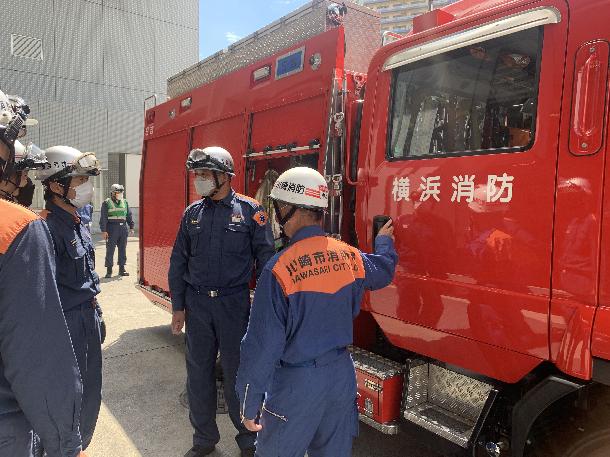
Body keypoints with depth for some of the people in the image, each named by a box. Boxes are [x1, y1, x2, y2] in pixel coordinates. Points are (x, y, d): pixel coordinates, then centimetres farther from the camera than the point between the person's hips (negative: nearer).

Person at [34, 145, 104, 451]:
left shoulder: (77, 224, 8)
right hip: (67, 325, -9)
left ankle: (79, 447, 41)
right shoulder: (46, 228, -20)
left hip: (88, 320, 9)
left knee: (91, 393, 21)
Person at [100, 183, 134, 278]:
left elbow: (129, 215, 15)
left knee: (123, 249, 8)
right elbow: (103, 218, -4)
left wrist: (131, 227, 9)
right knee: (110, 250, -3)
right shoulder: (106, 203, 0)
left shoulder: (125, 202, 13)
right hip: (112, 228, -4)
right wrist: (103, 230, -11)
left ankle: (122, 269, 16)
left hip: (123, 228, 4)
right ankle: (109, 271, 3)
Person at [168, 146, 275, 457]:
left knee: (236, 373, 6)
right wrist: (178, 308, 8)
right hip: (197, 303, 4)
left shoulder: (250, 210, -5)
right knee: (198, 372, 13)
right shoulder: (192, 213, 6)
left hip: (234, 304, -4)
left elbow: (265, 259, -5)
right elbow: (179, 262, 10)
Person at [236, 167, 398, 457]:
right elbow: (383, 271, 20)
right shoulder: (350, 256, -4)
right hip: (342, 372, 6)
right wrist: (384, 242, 41)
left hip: (297, 381, -5)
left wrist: (250, 404, -7)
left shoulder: (280, 268, -21)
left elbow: (262, 343, -18)